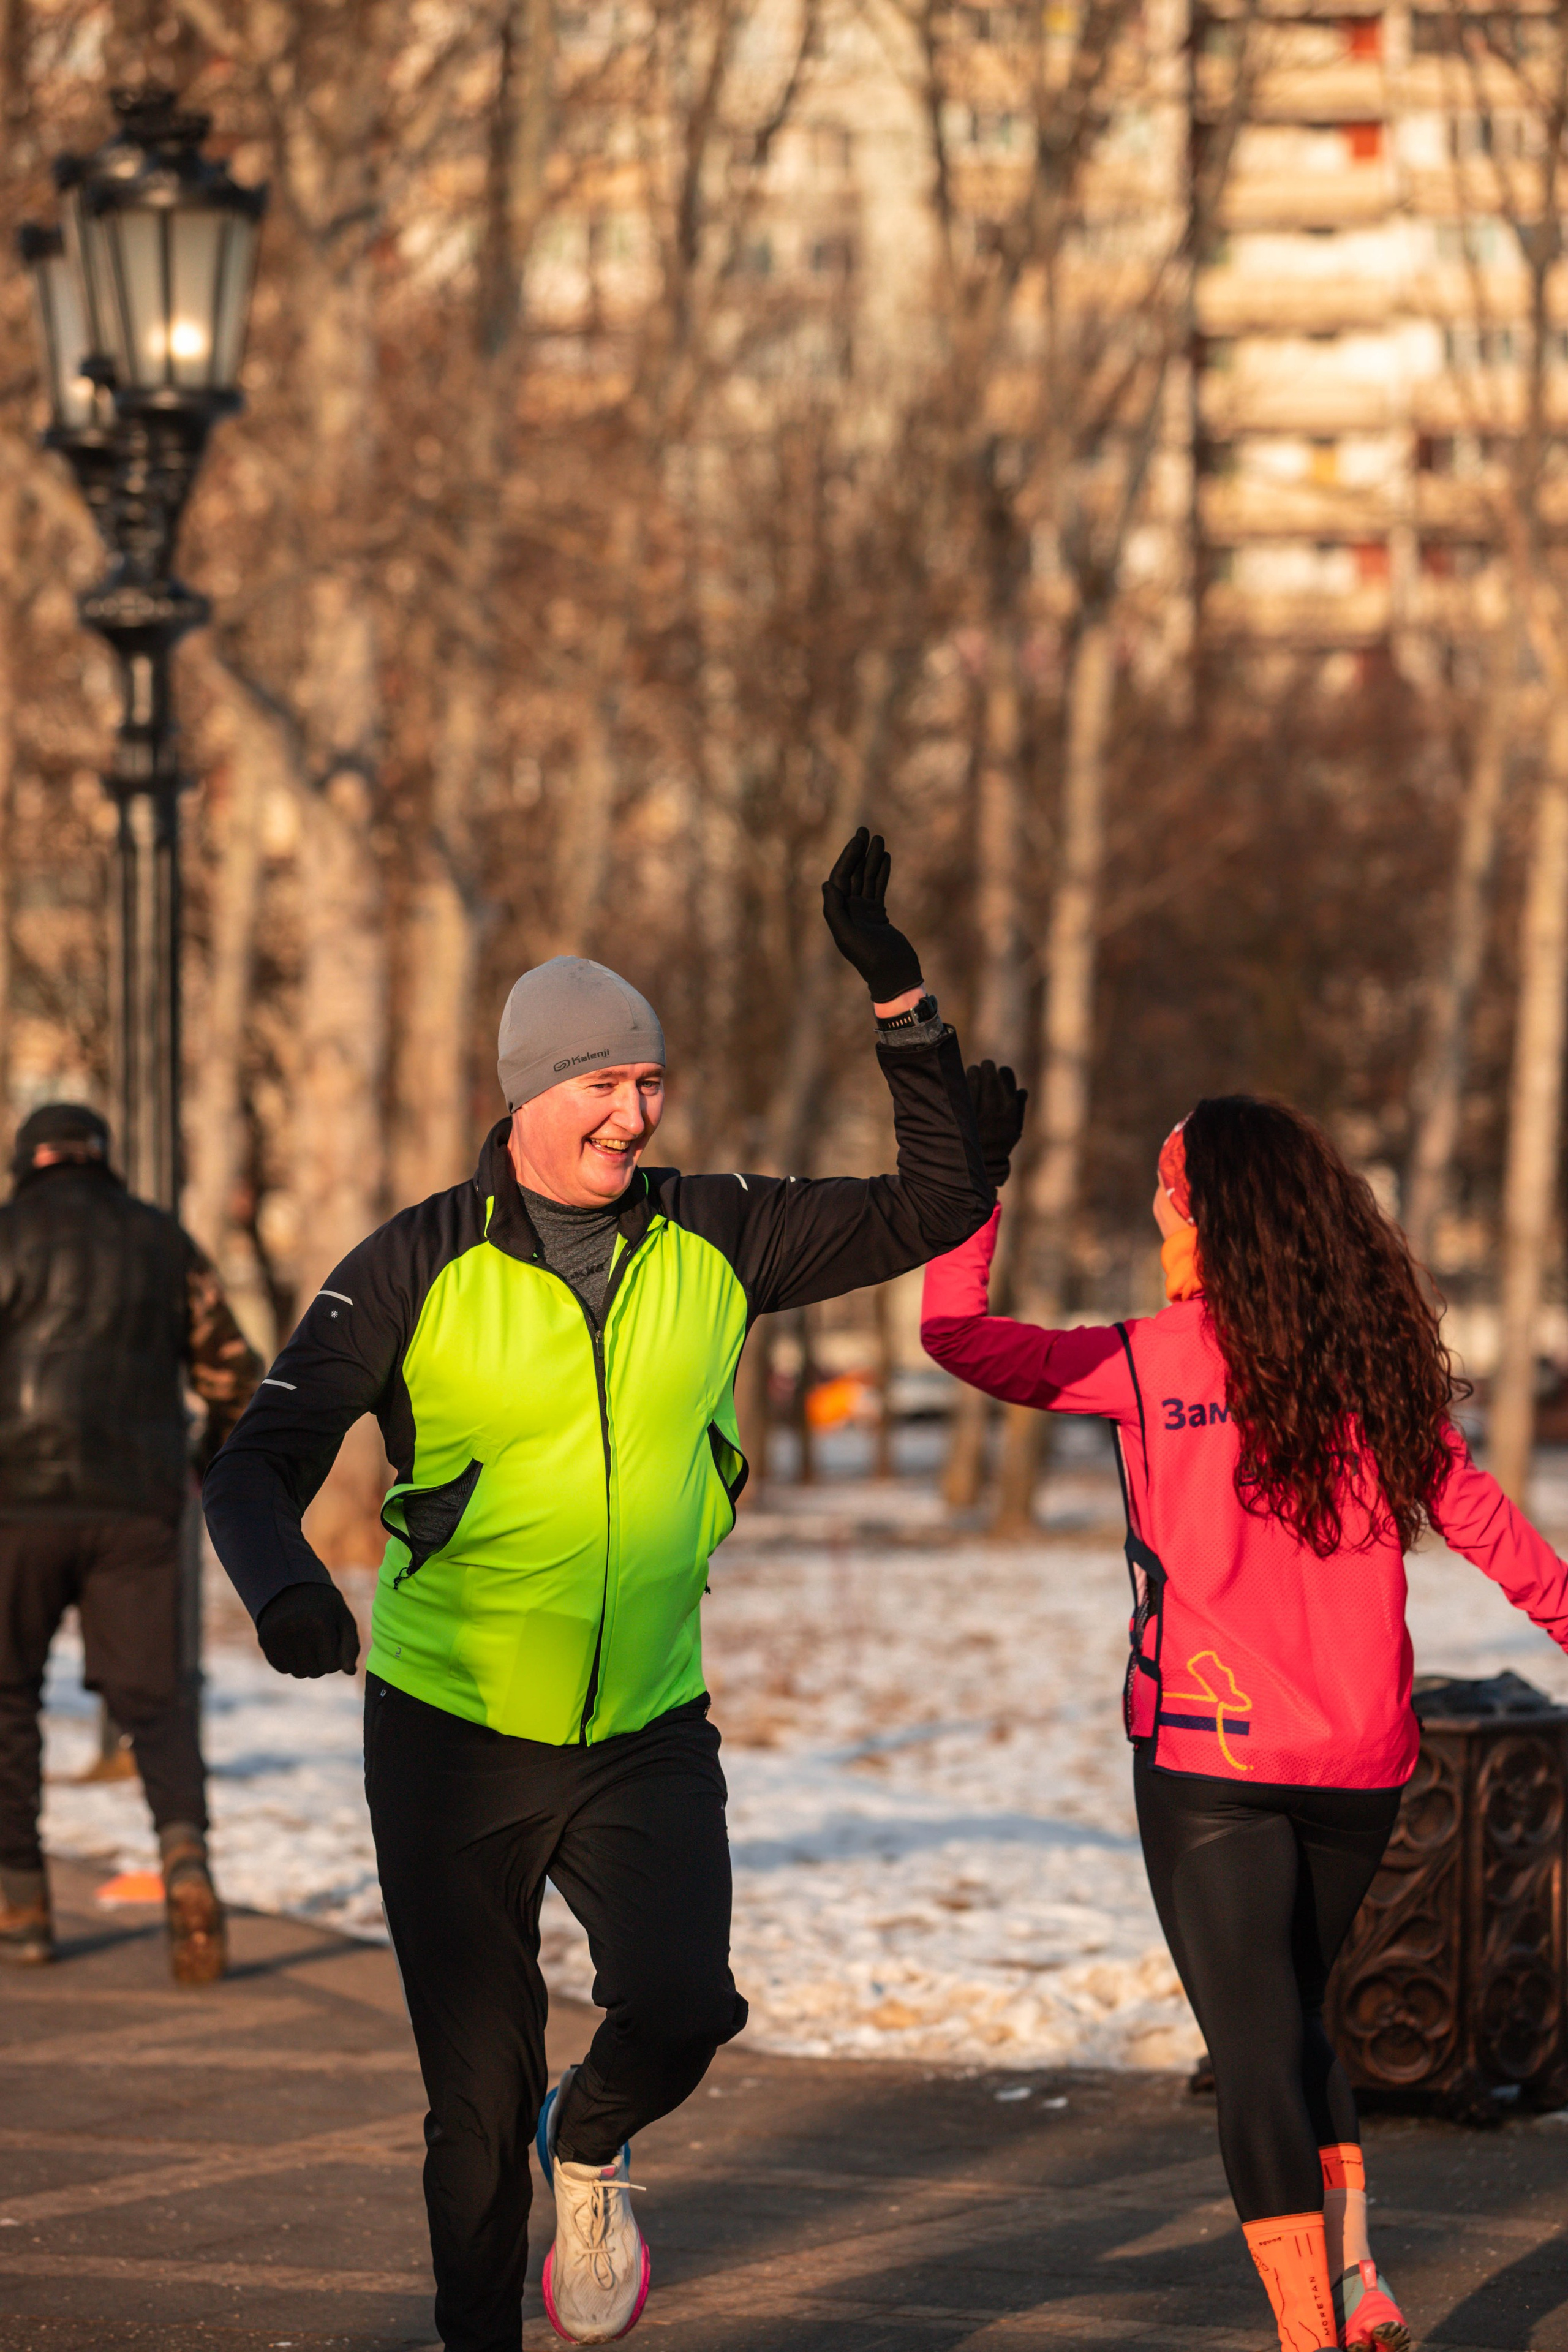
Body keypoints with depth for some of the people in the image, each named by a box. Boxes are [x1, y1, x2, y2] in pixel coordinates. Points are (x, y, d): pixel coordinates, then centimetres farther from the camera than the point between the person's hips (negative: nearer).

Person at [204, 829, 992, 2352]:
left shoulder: (714, 1244, 0)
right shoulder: (416, 1271, -9)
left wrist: (896, 994, -11)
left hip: (649, 1734, 2)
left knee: (680, 2006, -21)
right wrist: (283, 1587, -35)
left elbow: (940, 1204, -1)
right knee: (478, 2097, 3)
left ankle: (592, 2147, 14)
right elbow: (260, 1464, -13)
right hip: (453, 1738, -2)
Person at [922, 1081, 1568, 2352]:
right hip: (1362, 1763, 4)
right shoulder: (1378, 1357, 2)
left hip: (1213, 1760, -4)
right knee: (1293, 2014, 23)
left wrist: (977, 1177, 6)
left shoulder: (1150, 1363, -9)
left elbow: (957, 1332, -3)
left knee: (1257, 2049, 2)